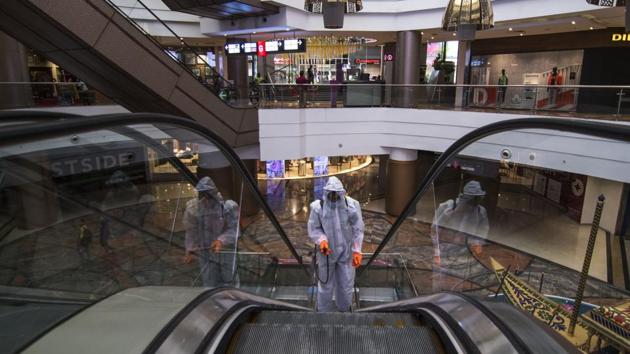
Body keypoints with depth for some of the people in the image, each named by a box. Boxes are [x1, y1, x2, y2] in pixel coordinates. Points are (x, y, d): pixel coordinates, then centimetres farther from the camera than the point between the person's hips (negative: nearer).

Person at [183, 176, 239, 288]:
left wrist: (222, 241, -35)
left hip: (226, 252, -2)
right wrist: (190, 250, -8)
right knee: (209, 283, 13)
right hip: (205, 252, 2)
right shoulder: (193, 207, -12)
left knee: (229, 280, 19)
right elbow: (191, 231, -2)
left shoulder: (228, 206, -22)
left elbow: (234, 229, -18)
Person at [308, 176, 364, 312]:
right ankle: (323, 310, 42)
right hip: (326, 252, -1)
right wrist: (321, 241, -29)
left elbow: (357, 229, -10)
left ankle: (344, 309, 45)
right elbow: (313, 229, -10)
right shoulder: (318, 207, -20)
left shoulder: (351, 206, -18)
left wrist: (357, 251, -14)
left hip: (345, 251, 1)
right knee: (326, 283, 16)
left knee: (346, 284, 16)